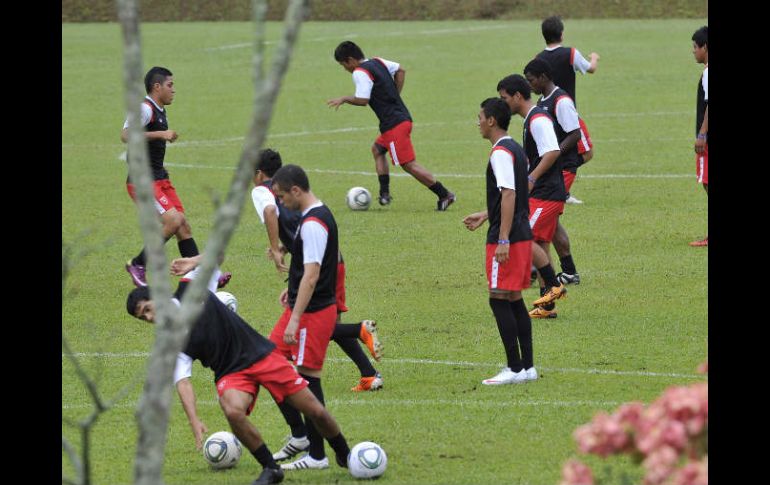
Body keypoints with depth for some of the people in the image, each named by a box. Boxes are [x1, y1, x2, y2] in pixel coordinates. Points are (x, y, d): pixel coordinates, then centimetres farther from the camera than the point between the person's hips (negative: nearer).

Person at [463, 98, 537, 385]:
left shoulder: (501, 152, -15)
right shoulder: (516, 150, 15)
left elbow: (509, 195, -23)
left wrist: (503, 240, -25)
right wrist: (485, 216, 33)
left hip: (507, 239, -10)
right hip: (522, 235, 10)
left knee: (499, 300, -7)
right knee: (514, 300, 13)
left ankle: (515, 369, -8)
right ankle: (527, 366, 14)